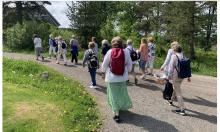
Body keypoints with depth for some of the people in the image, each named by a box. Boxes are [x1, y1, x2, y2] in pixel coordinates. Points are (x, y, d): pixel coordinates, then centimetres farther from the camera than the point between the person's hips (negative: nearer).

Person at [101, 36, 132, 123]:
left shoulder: (109, 52, -11)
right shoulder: (126, 52, -9)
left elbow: (104, 65, -5)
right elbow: (129, 65, -2)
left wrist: (104, 70, 17)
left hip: (111, 78, -1)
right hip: (122, 77, 2)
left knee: (113, 96, 10)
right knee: (122, 94, 24)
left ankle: (116, 114, 13)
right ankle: (122, 107, 43)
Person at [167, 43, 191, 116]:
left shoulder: (174, 56, -12)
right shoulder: (183, 56, 6)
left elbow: (171, 67, -13)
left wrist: (169, 76, -5)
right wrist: (188, 76, 15)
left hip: (176, 76, -7)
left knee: (178, 92, -3)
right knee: (175, 88, 27)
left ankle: (182, 109, -3)